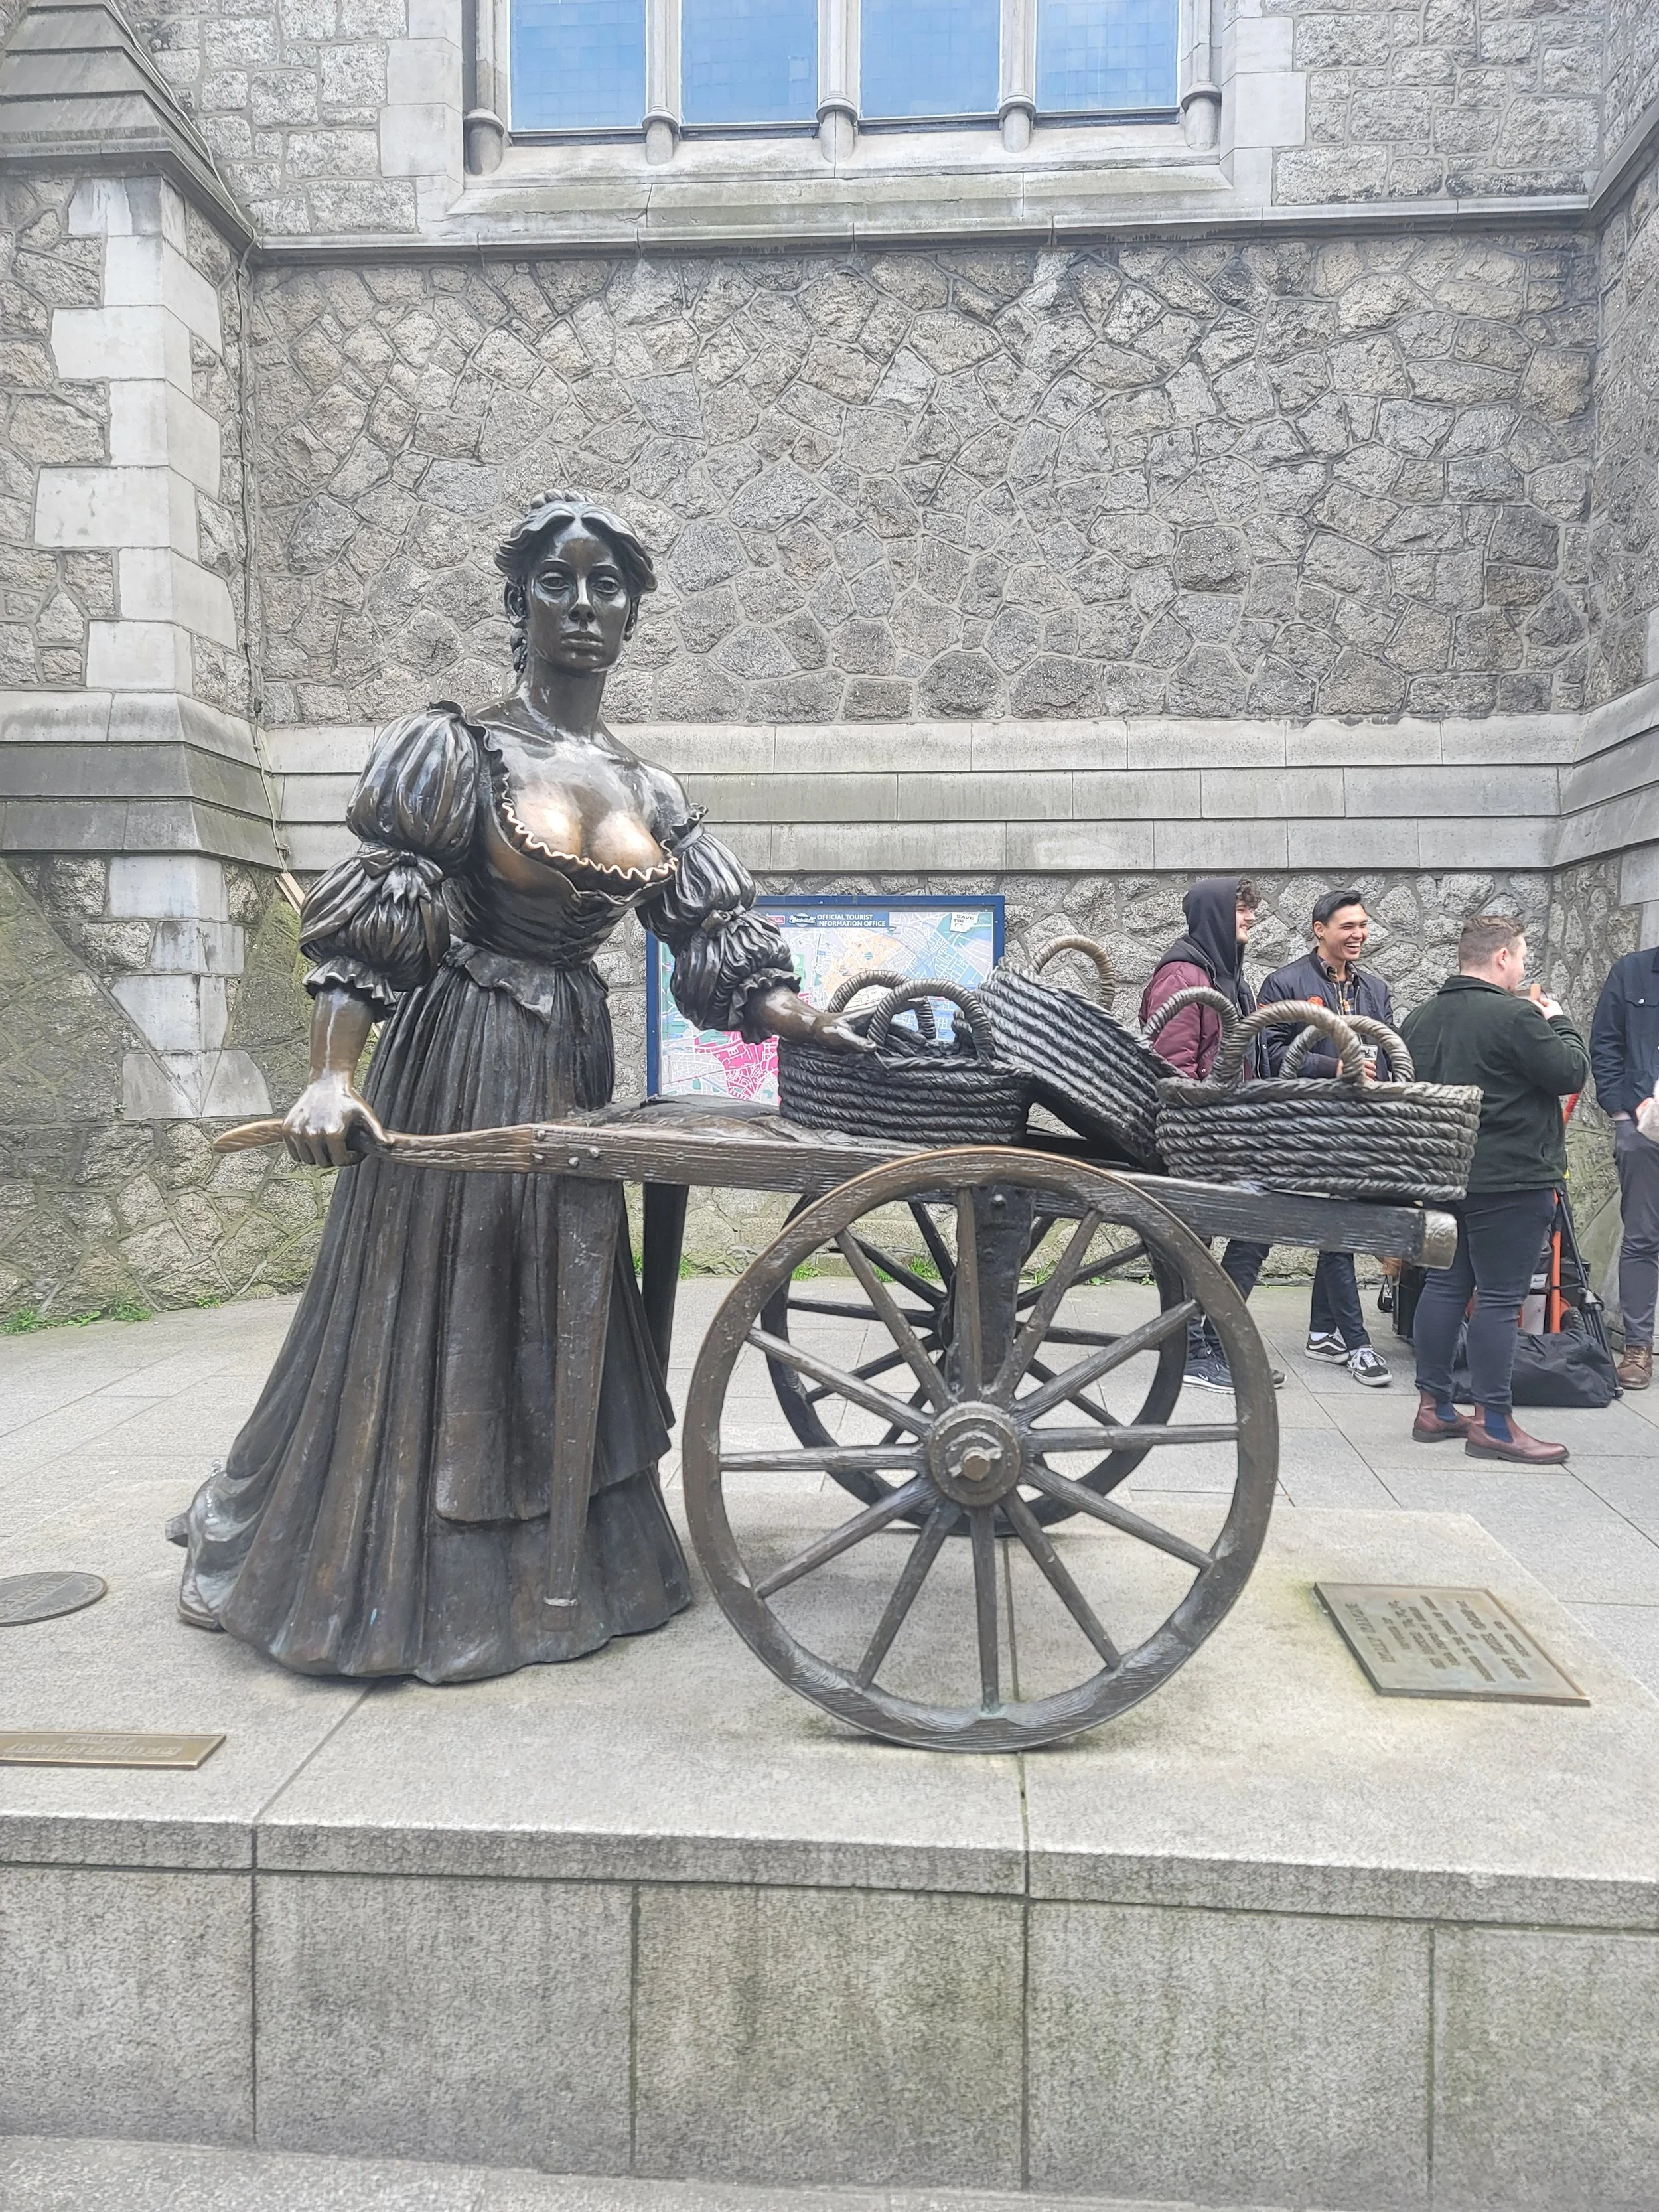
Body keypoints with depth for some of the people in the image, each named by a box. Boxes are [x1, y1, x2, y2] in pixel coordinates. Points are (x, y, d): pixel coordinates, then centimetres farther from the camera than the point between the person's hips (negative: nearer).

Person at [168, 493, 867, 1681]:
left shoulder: (652, 792, 8)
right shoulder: (456, 749, -7)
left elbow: (723, 950, 3)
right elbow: (365, 923, -15)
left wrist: (825, 1029, -12)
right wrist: (334, 1078, -27)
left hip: (573, 1068, 5)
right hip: (456, 1064, -5)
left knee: (553, 1314, 15)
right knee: (429, 1310, 3)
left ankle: (546, 1569, 34)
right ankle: (386, 1578, 23)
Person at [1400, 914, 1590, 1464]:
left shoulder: (1418, 1020, 9)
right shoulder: (1516, 1016, -16)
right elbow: (1571, 1074, -10)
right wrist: (1558, 1023, 5)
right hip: (1510, 1180, -8)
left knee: (1445, 1285, 13)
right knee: (1499, 1297, -2)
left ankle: (1434, 1408, 18)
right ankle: (1492, 1423, 3)